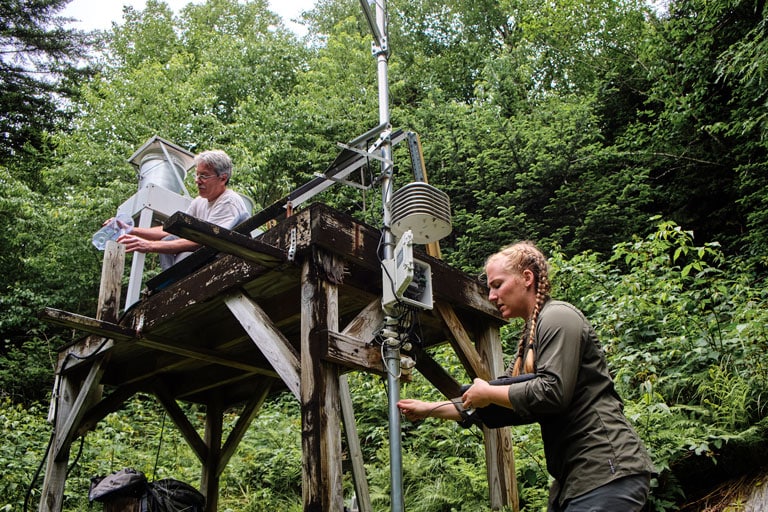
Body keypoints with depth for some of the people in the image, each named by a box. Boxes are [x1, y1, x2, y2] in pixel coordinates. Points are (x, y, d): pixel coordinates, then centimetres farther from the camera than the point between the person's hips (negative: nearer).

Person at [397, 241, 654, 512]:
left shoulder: (558, 317, -10)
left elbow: (552, 392, -23)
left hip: (607, 472, -9)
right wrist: (429, 409, 15)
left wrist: (488, 392, -10)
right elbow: (498, 408, 18)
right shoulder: (530, 338, 17)